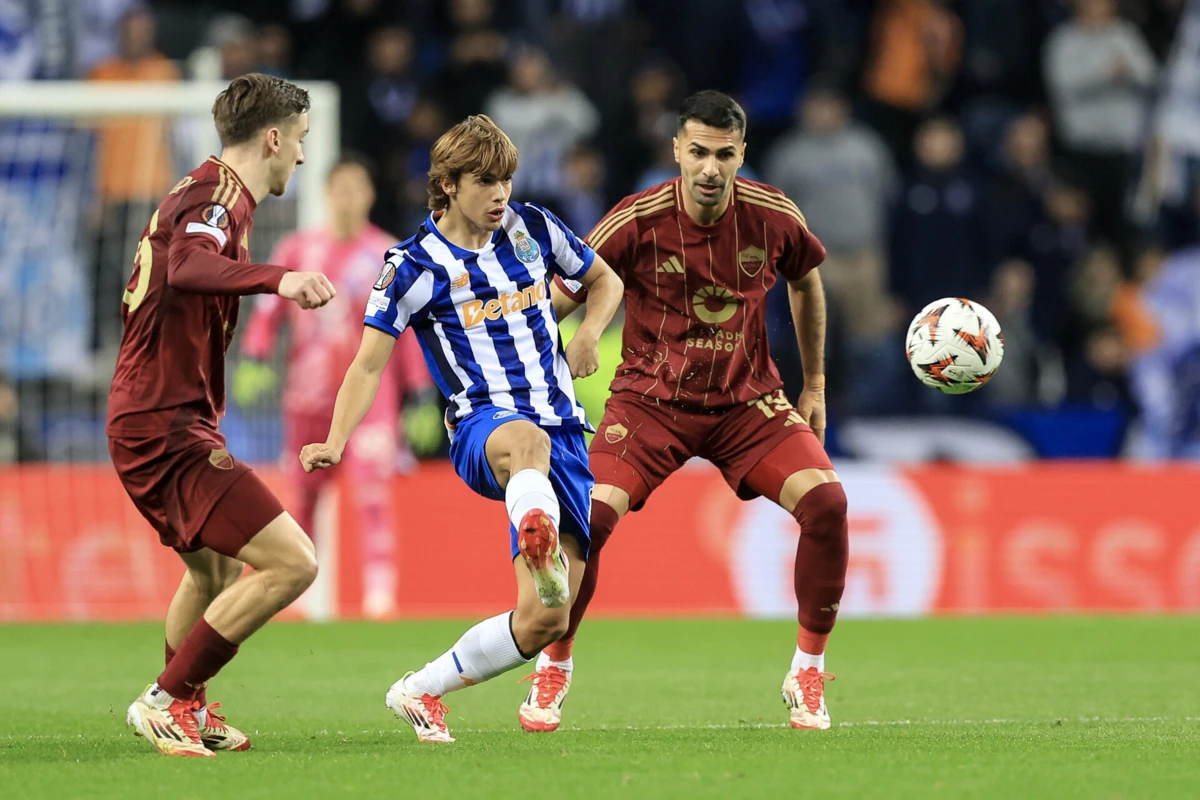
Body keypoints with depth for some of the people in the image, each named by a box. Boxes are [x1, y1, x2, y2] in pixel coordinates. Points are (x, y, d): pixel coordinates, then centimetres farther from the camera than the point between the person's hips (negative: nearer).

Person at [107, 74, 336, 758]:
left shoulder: (208, 193, 17)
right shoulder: (217, 197, -15)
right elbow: (188, 266, -38)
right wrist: (276, 279, -53)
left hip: (148, 417, 11)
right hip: (169, 426, -11)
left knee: (215, 572, 31)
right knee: (291, 563, -18)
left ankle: (187, 713, 49)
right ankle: (168, 700, -8)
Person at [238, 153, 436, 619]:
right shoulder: (298, 250, 6)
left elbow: (410, 331, 4)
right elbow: (267, 309, 5)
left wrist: (420, 397, 2)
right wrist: (255, 359, -10)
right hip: (308, 395, 2)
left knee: (373, 490, -14)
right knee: (303, 491, 6)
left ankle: (379, 592, -16)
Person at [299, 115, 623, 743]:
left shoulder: (533, 228, 9)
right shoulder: (416, 265, -1)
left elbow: (604, 280, 25)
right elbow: (368, 364, -1)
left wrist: (589, 333, 3)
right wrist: (335, 443, -16)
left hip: (562, 431, 4)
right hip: (482, 425, -4)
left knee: (545, 619, -9)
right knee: (529, 440, -46)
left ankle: (420, 692, 10)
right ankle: (540, 540, -80)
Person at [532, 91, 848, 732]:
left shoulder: (773, 217, -8)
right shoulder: (637, 222, -16)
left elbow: (806, 281, 15)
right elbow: (554, 301, -9)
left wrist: (815, 384, 19)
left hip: (747, 401, 2)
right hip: (650, 397, -2)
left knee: (826, 501, -20)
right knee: (589, 515, -24)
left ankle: (808, 675, -1)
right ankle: (553, 668, 2)